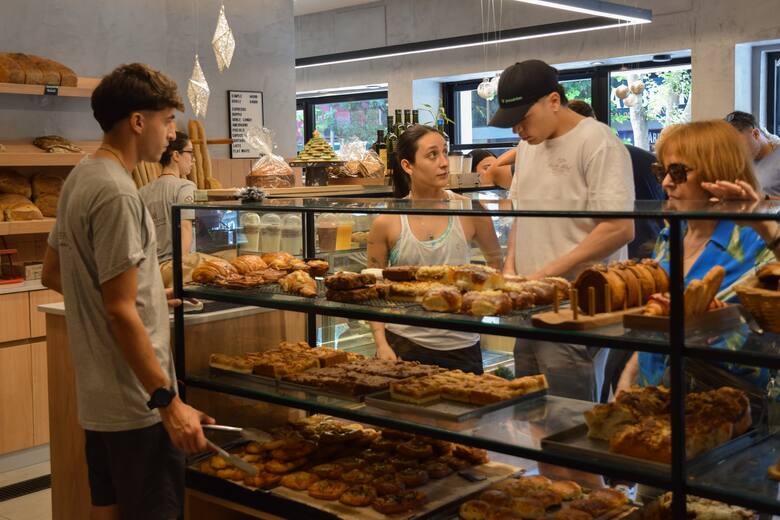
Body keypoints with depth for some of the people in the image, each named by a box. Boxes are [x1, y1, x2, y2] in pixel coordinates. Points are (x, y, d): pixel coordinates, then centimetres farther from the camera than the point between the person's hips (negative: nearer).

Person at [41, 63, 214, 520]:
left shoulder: (80, 178, 9)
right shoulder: (117, 194, -20)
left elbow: (53, 275, 19)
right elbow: (121, 312, -23)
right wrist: (168, 402, -21)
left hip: (98, 393, 10)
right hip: (137, 401, -10)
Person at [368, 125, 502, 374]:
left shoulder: (469, 212, -5)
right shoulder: (386, 223, -6)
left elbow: (495, 259, 14)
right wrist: (381, 344, -7)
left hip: (461, 346, 1)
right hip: (402, 345, -1)